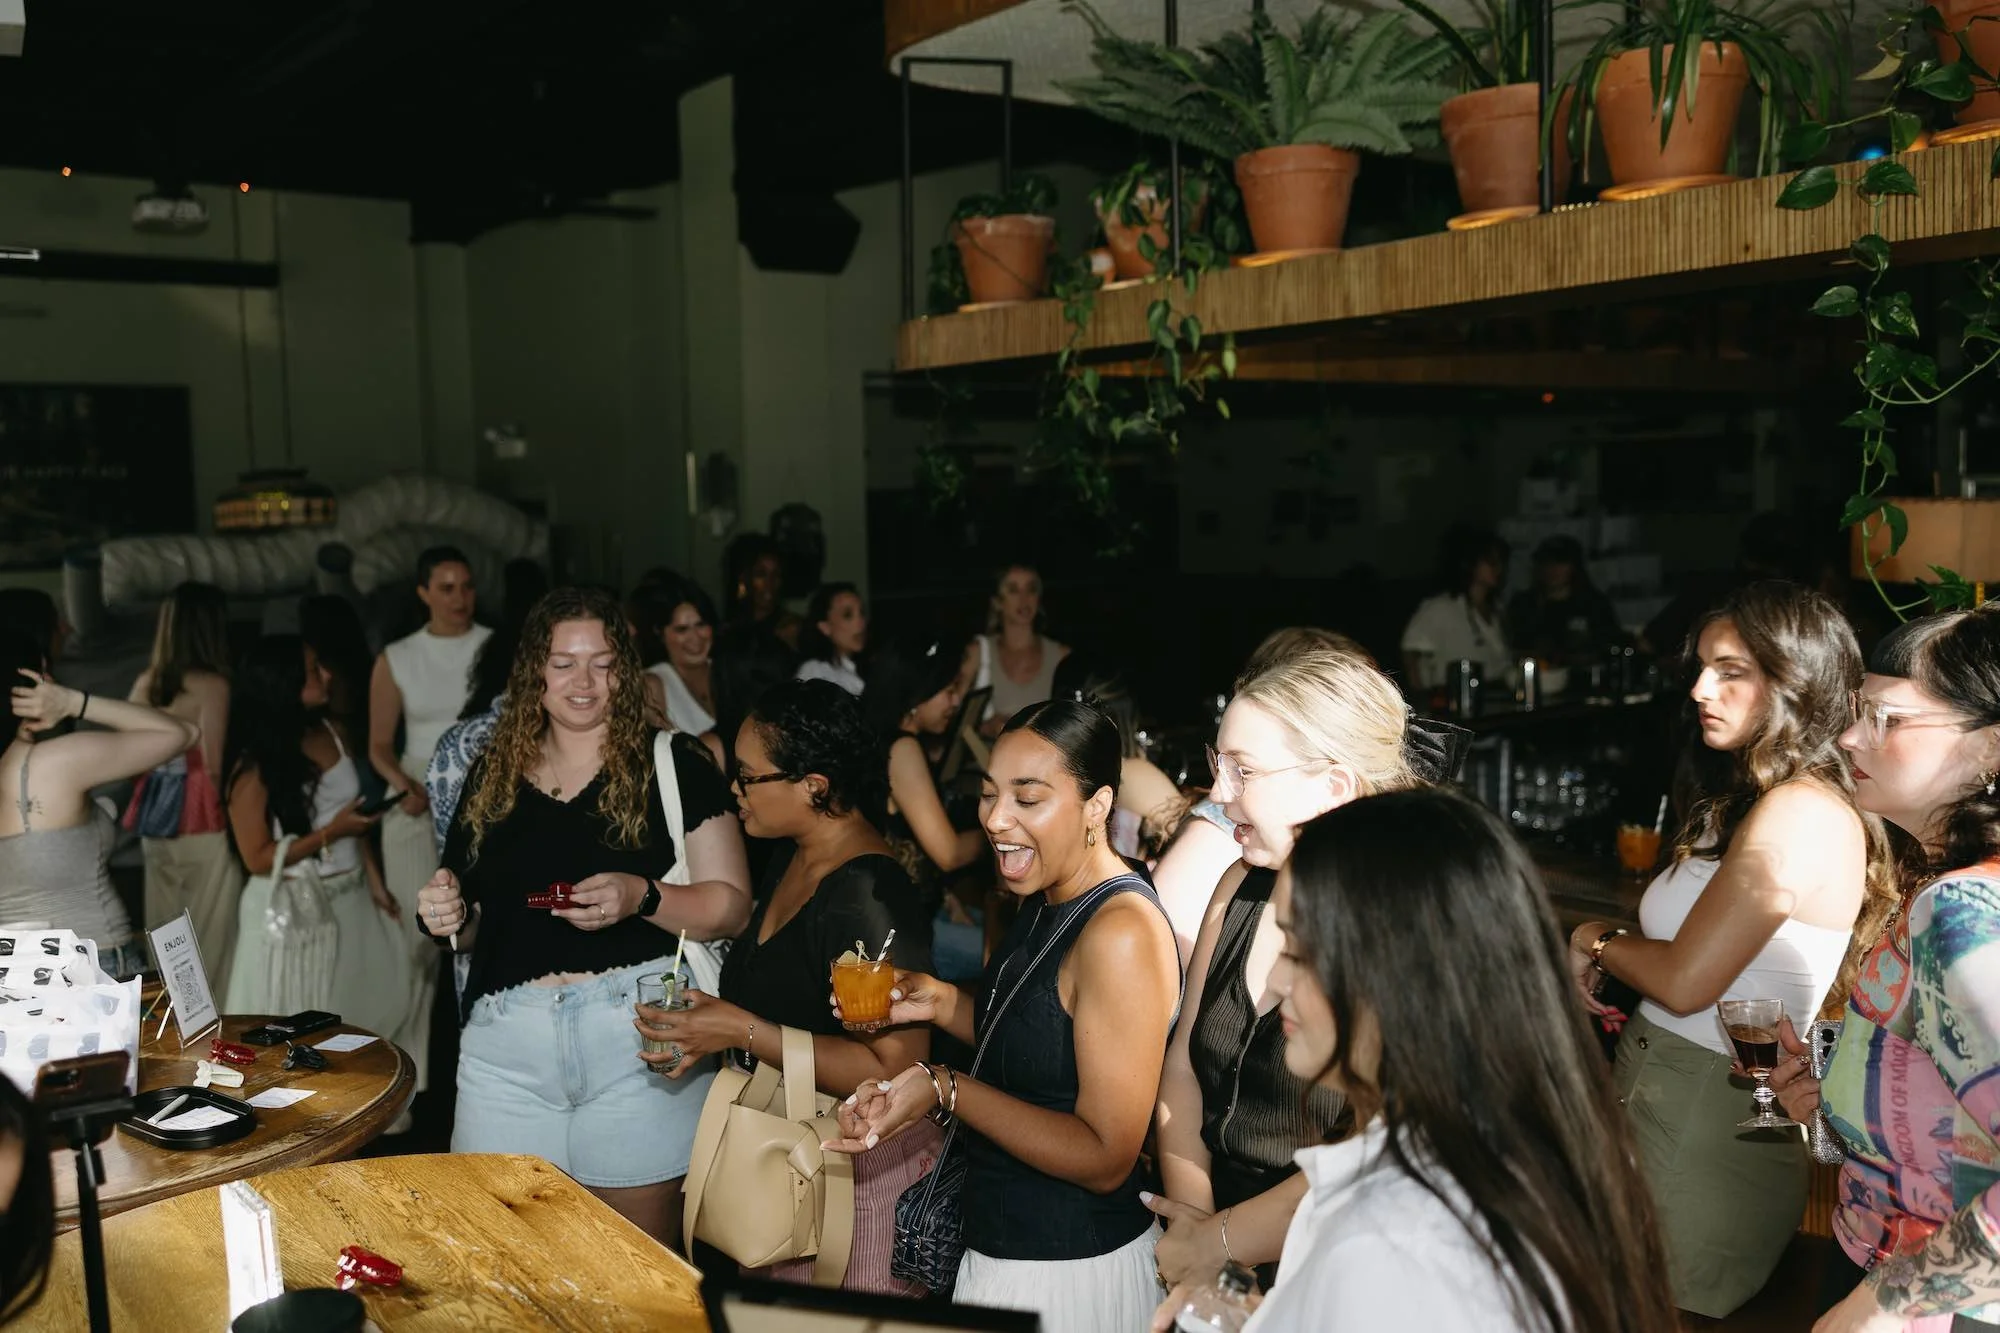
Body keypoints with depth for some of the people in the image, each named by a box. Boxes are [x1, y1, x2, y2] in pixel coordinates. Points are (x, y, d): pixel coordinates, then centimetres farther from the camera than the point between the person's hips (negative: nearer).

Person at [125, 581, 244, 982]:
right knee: (209, 930, 1)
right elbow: (214, 765, -17)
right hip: (201, 818, -7)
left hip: (155, 816, 7)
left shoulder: (146, 683, 5)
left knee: (165, 924, 15)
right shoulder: (213, 685, -15)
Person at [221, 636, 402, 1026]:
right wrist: (329, 834, -21)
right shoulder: (254, 766, -15)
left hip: (352, 898, 6)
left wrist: (376, 882, 8)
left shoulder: (331, 733, 3)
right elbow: (257, 859, -15)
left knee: (363, 1011, 14)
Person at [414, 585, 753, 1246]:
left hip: (640, 1040, -3)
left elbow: (731, 905, -2)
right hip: (506, 1047, 3)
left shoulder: (674, 765, 2)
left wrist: (642, 897, -18)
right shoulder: (493, 776, 14)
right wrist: (445, 915, 0)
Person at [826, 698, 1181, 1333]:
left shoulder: (1122, 933, -26)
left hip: (1075, 1275, -8)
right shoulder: (1047, 902, 2)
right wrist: (942, 1004, -1)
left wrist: (946, 1089, -25)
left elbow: (1105, 1158, -25)